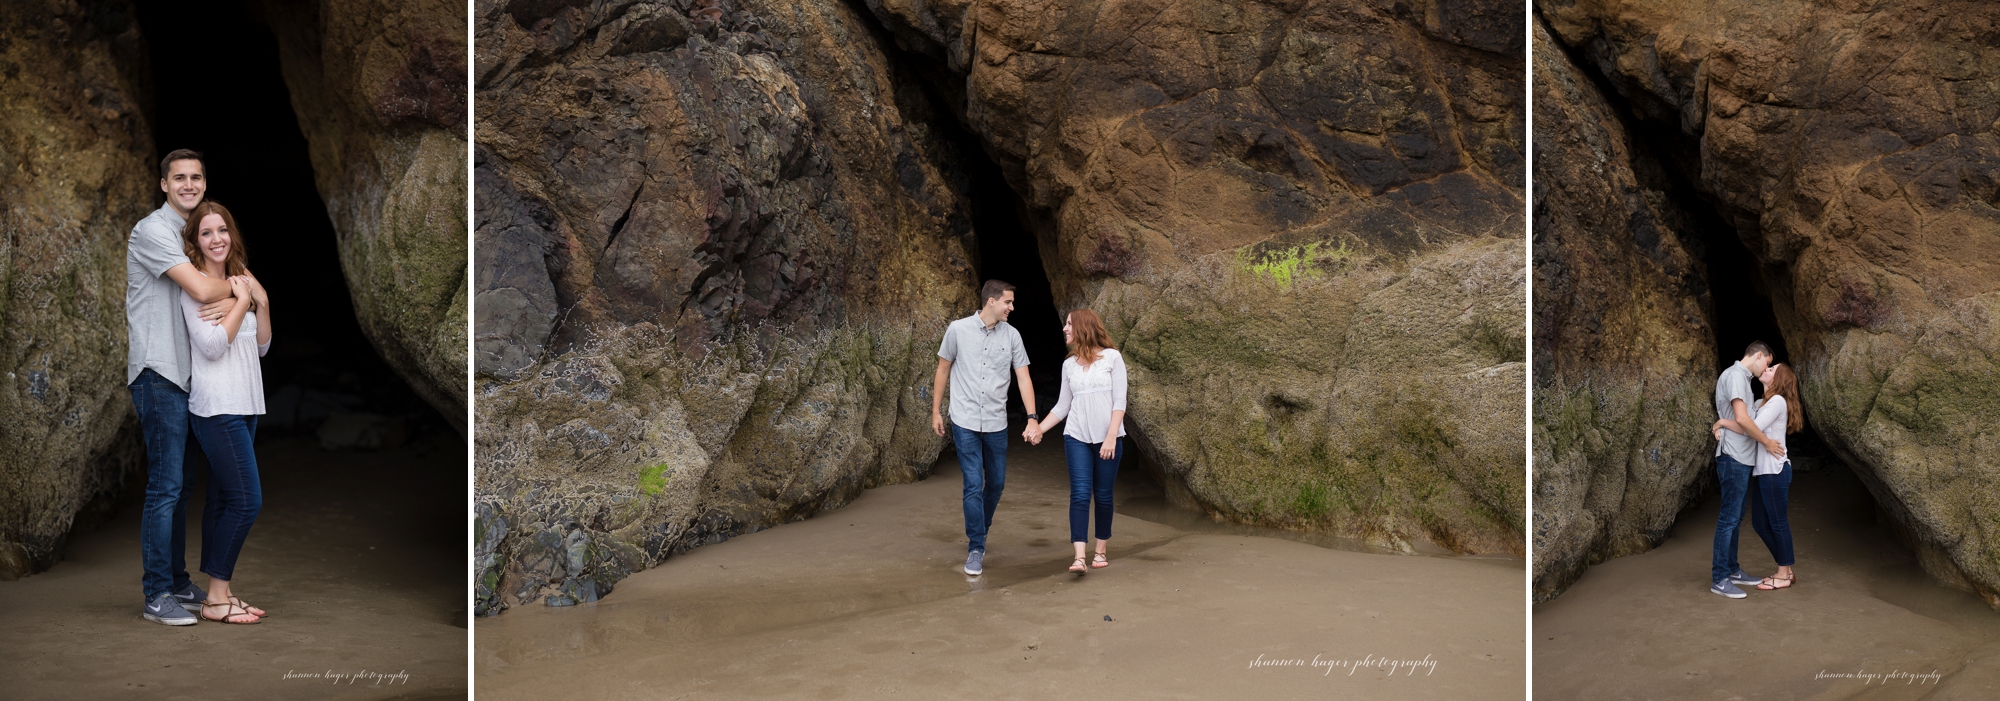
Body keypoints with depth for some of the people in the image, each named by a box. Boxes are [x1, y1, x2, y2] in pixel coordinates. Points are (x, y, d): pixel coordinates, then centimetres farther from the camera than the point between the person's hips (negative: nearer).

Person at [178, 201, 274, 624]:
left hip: (243, 406, 8)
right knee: (247, 500, -11)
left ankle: (218, 593, 13)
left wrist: (262, 303, 2)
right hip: (217, 406, -8)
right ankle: (217, 597, -4)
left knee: (223, 501, 9)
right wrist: (241, 302, -9)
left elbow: (262, 347, 15)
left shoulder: (237, 282, 16)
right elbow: (212, 345, -17)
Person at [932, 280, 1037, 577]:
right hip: (965, 423, -3)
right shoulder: (958, 330, -5)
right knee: (974, 486, -7)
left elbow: (1023, 377, 0)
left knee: (996, 483, 12)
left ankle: (979, 533, 35)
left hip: (996, 424, 3)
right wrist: (935, 411, 6)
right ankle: (976, 548, 3)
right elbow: (943, 370, 5)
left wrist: (1032, 417, -10)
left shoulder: (1011, 335, 0)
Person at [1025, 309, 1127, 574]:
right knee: (1080, 495, -9)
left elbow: (1119, 401, -5)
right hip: (1077, 438, 2)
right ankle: (1079, 557, -15)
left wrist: (1111, 436, -12)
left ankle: (1100, 552, 17)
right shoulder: (1069, 364, 9)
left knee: (1103, 495, 3)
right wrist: (1039, 428, 4)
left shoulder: (1112, 357, -1)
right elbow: (1062, 406, 14)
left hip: (1107, 438, -2)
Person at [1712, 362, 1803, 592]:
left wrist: (1723, 422, -12)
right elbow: (1737, 418, 13)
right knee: (1760, 523, 12)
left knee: (1777, 522, 0)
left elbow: (1752, 428, -22)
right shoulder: (1760, 403, 15)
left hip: (1775, 471, -9)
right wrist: (1719, 427, -9)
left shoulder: (1778, 401, -11)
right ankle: (1785, 570, 22)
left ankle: (1784, 574, 10)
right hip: (1761, 471, 9)